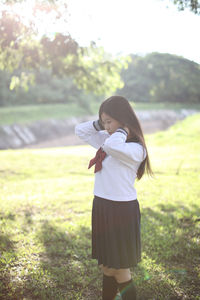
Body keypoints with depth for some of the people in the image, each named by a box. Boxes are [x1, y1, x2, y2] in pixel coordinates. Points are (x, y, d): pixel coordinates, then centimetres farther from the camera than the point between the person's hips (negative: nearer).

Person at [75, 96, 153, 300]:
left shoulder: (135, 149, -18)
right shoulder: (105, 139, 7)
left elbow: (112, 146, -38)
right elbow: (80, 130, 17)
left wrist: (123, 130, -20)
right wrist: (101, 123, 3)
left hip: (122, 210, -8)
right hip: (101, 207, 8)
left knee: (119, 270, 5)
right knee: (106, 266, 18)